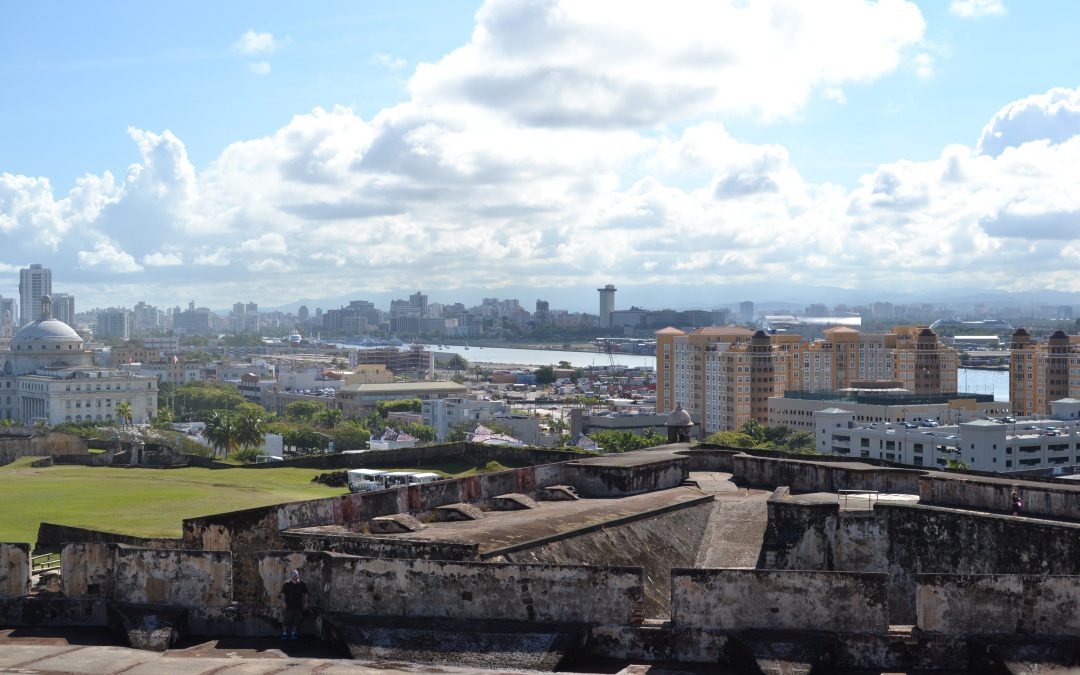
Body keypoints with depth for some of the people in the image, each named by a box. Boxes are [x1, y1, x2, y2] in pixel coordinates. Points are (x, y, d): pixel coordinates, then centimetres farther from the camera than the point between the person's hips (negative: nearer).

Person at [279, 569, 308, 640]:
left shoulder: (301, 584, 7)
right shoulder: (286, 584, -2)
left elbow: (305, 594, 14)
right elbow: (283, 594, -4)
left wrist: (305, 602, 8)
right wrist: (284, 602, -11)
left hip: (298, 606, 3)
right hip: (289, 606, -3)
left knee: (296, 621, 7)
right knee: (286, 621, -3)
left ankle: (293, 633, 16)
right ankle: (284, 633, 5)